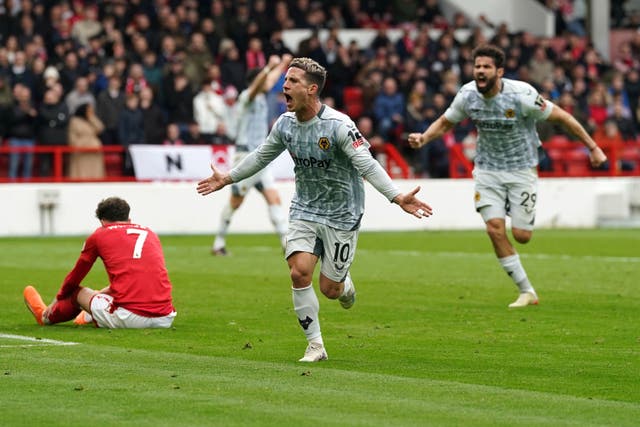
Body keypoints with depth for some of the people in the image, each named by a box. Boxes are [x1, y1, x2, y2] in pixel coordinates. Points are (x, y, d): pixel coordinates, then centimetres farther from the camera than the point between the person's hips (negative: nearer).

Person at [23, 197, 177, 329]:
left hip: (129, 318, -4)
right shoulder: (151, 234, 19)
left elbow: (75, 276, 23)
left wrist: (57, 300, 41)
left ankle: (46, 317, 51)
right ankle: (90, 317, 62)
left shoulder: (99, 235, 8)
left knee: (79, 293, 23)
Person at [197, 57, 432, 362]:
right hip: (304, 209, 4)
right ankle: (315, 345, -1)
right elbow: (261, 156, 16)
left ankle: (345, 285, 40)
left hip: (341, 216, -4)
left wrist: (397, 197, -37)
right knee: (299, 272, -15)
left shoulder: (338, 125, -21)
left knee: (329, 289, 0)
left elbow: (367, 166, -25)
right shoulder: (285, 123, -2)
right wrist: (228, 178, 23)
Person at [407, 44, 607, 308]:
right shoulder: (467, 95, -11)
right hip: (487, 170, 3)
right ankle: (527, 291, 0)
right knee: (495, 229, -12)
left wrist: (593, 148, -11)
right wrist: (423, 138, -13)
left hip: (521, 169, -3)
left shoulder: (521, 95, -23)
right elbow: (445, 123, 7)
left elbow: (561, 117, -14)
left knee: (521, 235, -6)